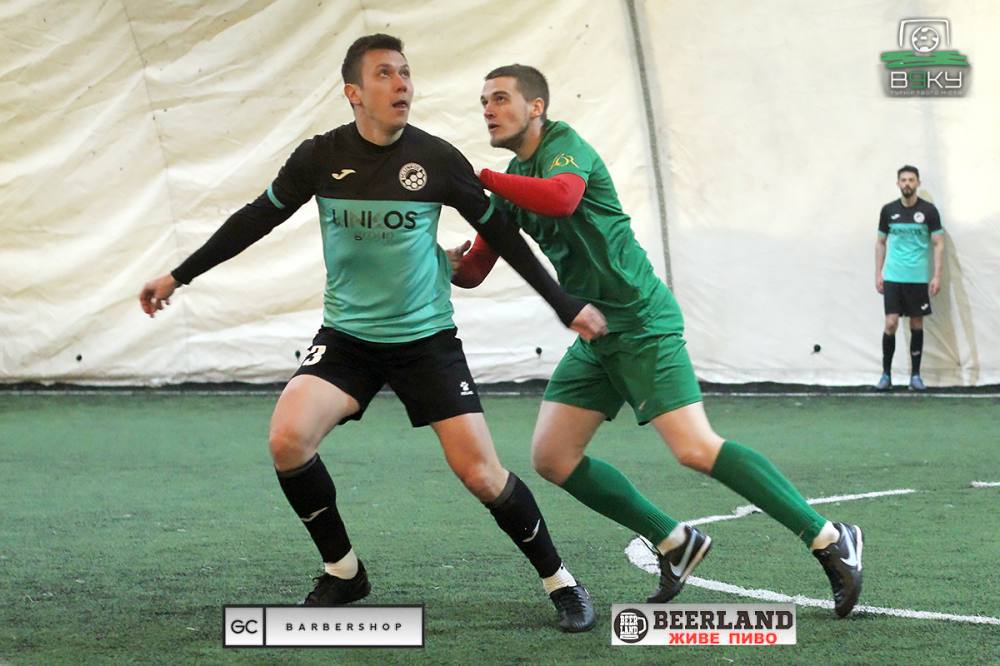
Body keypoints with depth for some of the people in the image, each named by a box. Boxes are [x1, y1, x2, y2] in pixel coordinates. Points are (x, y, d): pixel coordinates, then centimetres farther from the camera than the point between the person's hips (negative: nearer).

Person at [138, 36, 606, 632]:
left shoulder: (437, 159, -10)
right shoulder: (321, 157, -9)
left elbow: (501, 235, 2)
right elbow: (257, 219, 4)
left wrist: (567, 306, 4)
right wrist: (178, 277, 7)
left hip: (427, 338, -1)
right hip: (347, 337, 1)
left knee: (480, 472, -10)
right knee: (288, 439, -21)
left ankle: (559, 581, 11)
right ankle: (343, 572, 1)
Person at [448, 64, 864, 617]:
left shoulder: (564, 146, -11)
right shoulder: (511, 182, 15)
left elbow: (562, 196, -35)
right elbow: (474, 269, 13)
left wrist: (477, 177, -32)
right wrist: (448, 264, -10)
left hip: (640, 322, -9)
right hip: (592, 336, 9)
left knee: (695, 449, -19)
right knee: (551, 458, 4)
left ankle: (829, 539, -13)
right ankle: (675, 544, 16)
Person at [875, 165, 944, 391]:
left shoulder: (928, 210, -2)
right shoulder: (888, 210, 3)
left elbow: (939, 244, -1)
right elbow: (881, 243, 11)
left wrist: (937, 276, -8)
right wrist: (878, 274, 5)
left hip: (918, 278, 0)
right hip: (893, 277, 0)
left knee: (917, 325, 4)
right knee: (891, 323, -6)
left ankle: (915, 375, 12)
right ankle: (886, 374, 5)